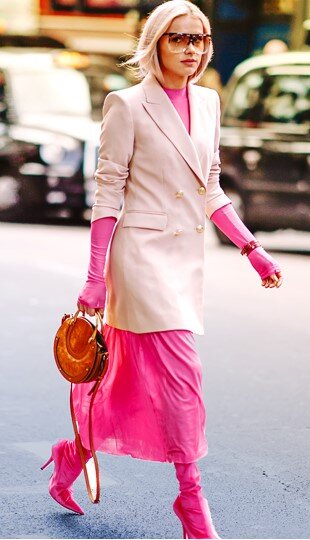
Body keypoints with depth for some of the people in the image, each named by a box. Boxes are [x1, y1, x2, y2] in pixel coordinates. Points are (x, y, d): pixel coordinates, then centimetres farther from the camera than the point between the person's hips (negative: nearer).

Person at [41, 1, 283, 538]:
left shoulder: (209, 102, 11)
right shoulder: (127, 106, -8)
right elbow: (107, 194, -8)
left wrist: (252, 248, 11)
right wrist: (96, 277, -10)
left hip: (188, 257, 7)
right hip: (144, 253, -6)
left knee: (135, 377, 12)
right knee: (181, 372, -12)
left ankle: (74, 452, 32)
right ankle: (190, 494, -3)